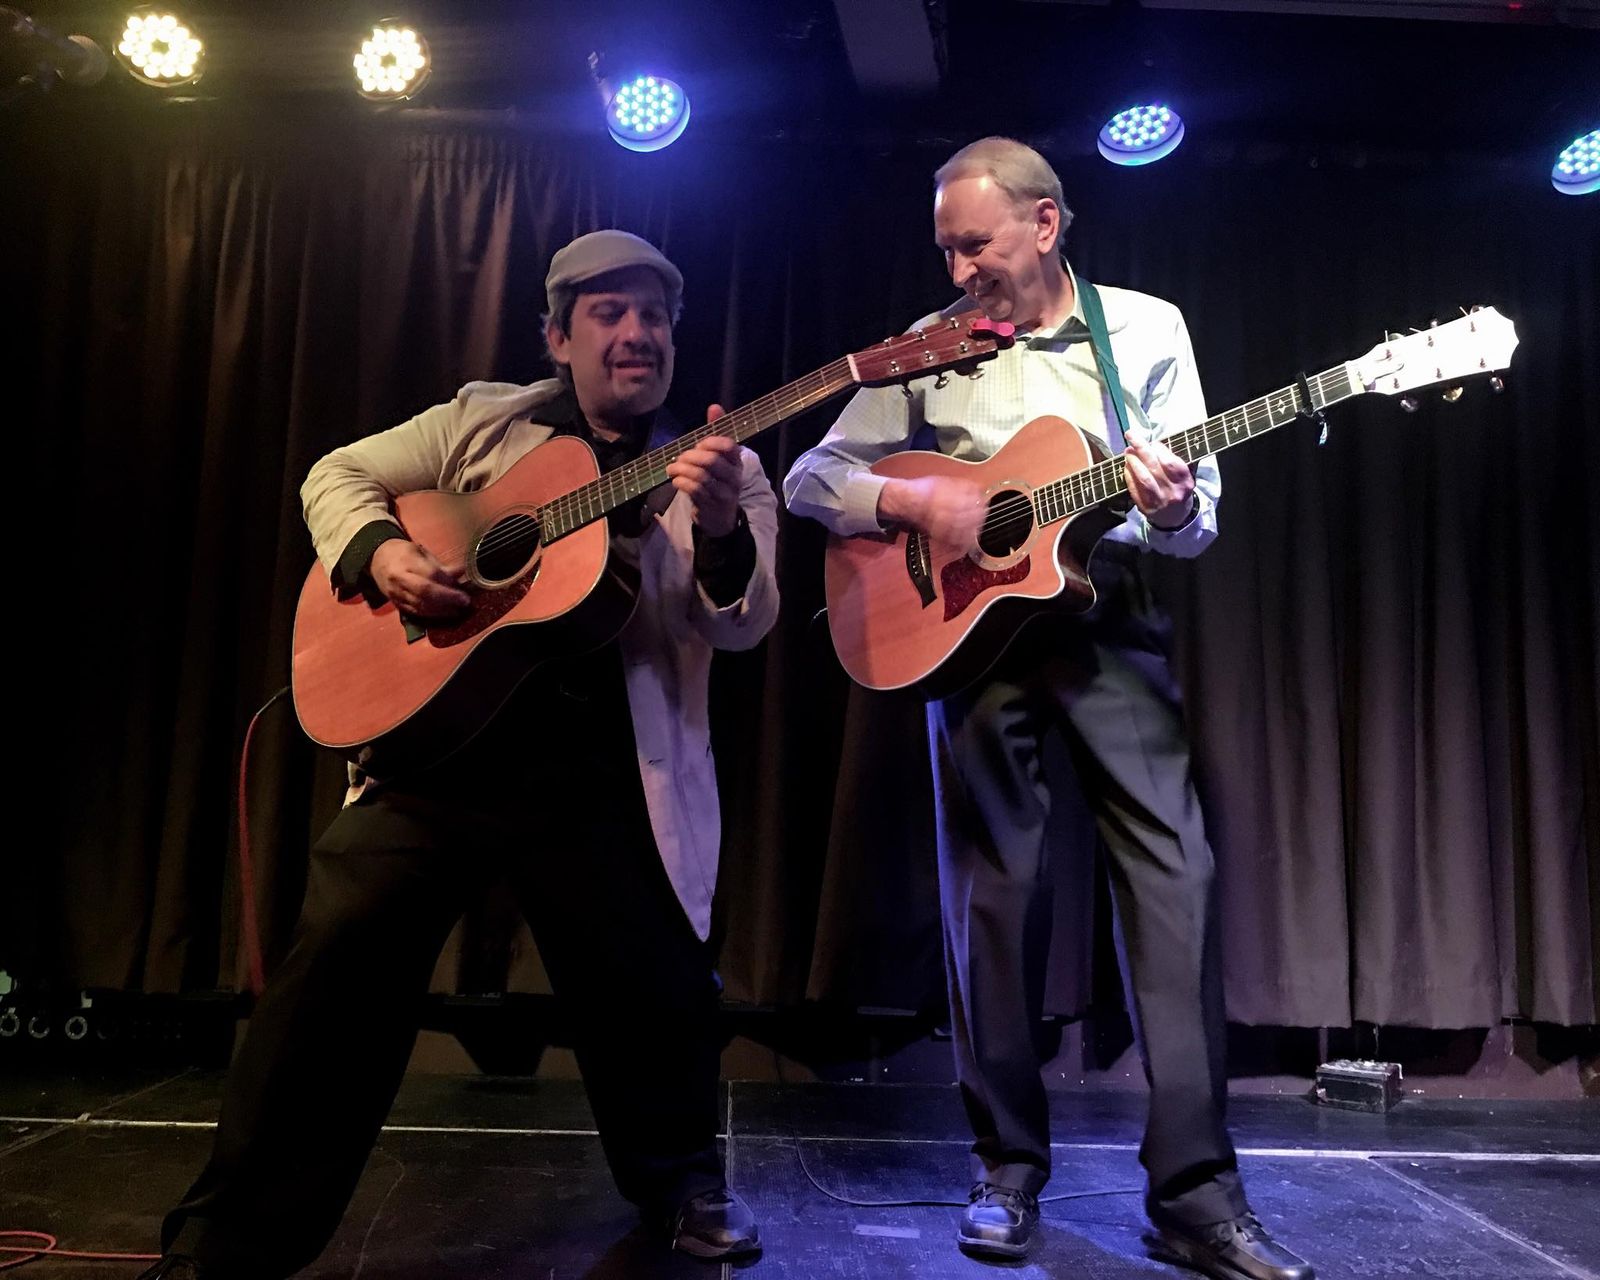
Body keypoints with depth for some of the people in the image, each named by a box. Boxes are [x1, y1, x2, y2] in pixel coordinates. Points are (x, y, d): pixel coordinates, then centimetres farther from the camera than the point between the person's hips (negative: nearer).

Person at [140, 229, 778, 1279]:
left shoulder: (724, 468, 8)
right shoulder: (485, 421, 12)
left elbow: (744, 623, -4)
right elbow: (339, 475, 16)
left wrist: (718, 527, -26)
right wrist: (380, 552, -6)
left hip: (606, 775, 0)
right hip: (436, 735, 1)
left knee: (657, 991, -2)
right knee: (342, 957, -5)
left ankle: (681, 1181, 31)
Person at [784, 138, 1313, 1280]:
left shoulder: (1147, 327, 7)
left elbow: (1200, 518, 5)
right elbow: (812, 478, 6)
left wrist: (1175, 509, -19)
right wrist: (916, 502, -12)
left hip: (1109, 620, 0)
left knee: (1176, 872, -9)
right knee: (994, 888, 0)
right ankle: (1009, 1170, 13)